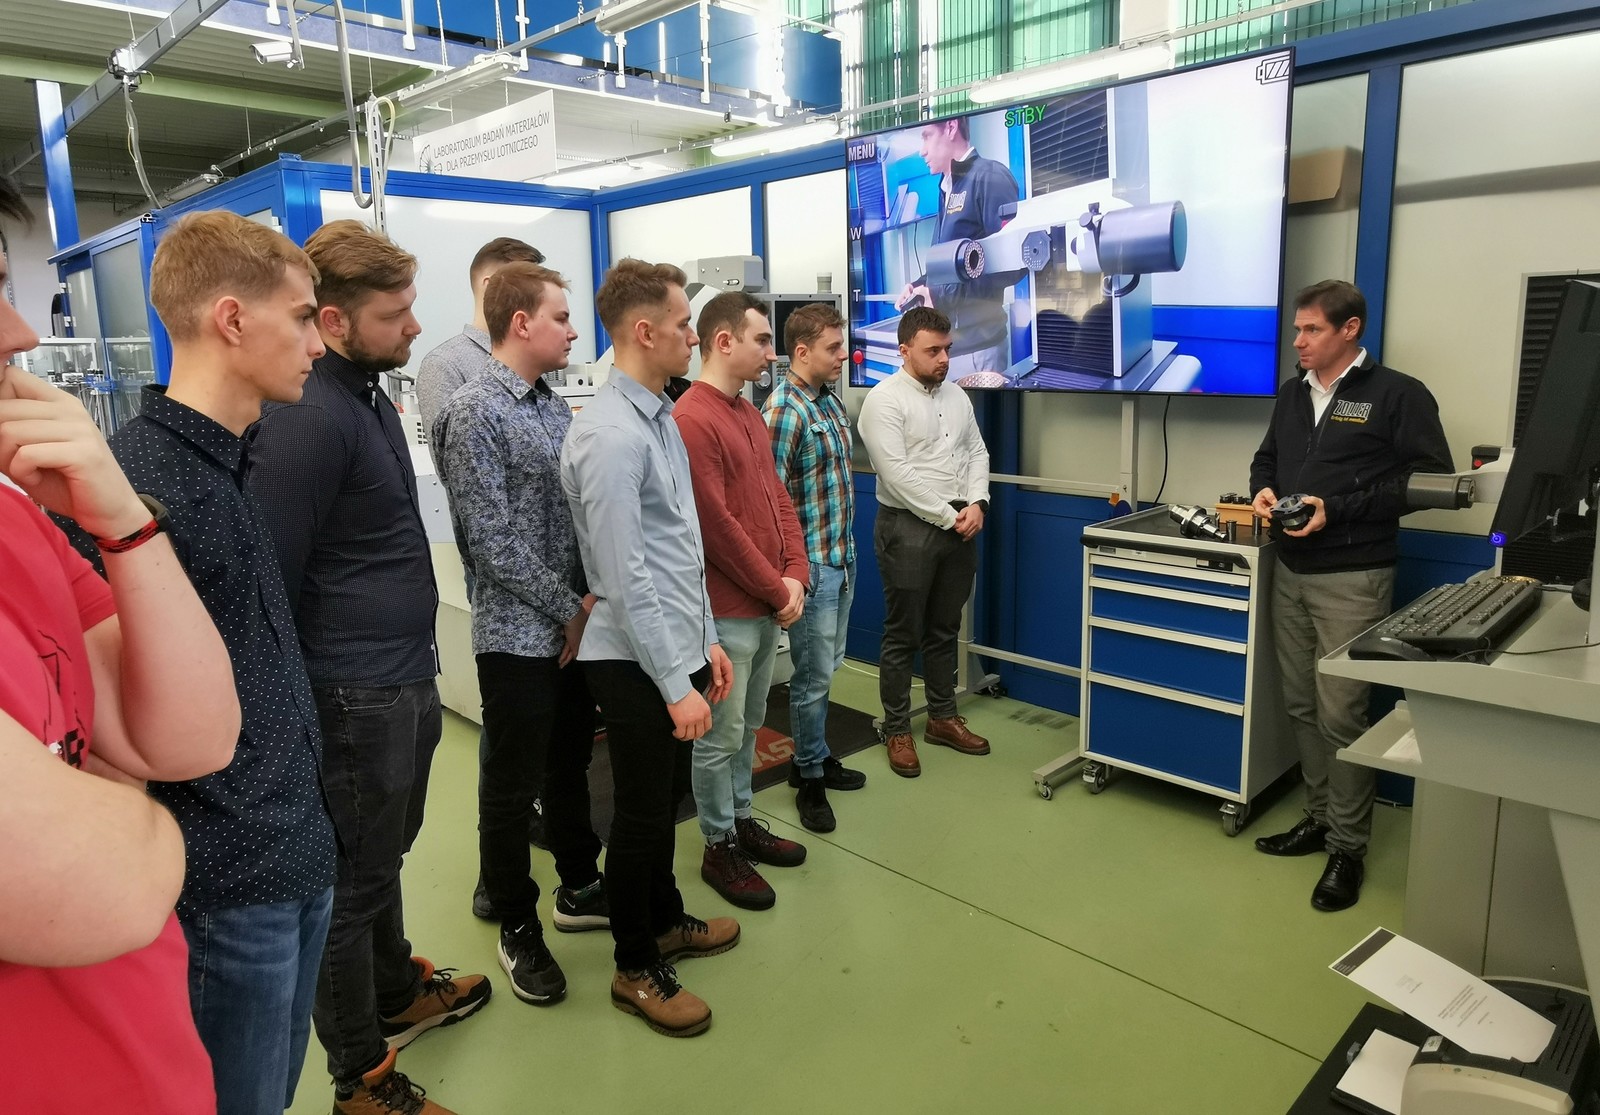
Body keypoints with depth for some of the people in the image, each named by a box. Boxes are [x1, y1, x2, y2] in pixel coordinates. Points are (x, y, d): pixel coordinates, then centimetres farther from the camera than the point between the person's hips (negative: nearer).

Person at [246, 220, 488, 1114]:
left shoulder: (370, 394, 9)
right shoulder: (306, 419, -21)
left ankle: (399, 993, 46)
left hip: (407, 678, 9)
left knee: (385, 856, 25)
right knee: (352, 884, 8)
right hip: (358, 696, -9)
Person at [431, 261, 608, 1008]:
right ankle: (516, 927, 25)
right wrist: (571, 609, -13)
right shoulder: (475, 413, -15)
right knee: (513, 786, 8)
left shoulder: (556, 408, 9)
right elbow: (493, 542, -19)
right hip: (520, 634, -7)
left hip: (575, 627, 7)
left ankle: (580, 888, 37)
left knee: (570, 768, 20)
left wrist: (592, 597, -2)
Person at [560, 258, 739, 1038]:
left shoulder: (660, 417, 10)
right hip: (638, 663, -9)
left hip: (677, 649, 9)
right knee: (641, 815, 8)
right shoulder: (611, 434, -21)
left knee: (667, 801, 23)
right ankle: (635, 969, 28)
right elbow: (626, 577, -23)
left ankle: (665, 921, 44)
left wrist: (707, 642, 14)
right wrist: (677, 684, -21)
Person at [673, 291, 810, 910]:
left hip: (768, 604, 9)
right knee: (720, 736, 6)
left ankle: (742, 819, 36)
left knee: (749, 725, 20)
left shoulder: (750, 413, 12)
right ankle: (720, 848, 21)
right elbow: (717, 526, -21)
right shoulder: (692, 420, -18)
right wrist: (777, 591, -12)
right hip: (726, 610, -9)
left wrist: (795, 575, 1)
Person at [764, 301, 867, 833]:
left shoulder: (831, 400, 10)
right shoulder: (784, 410, -18)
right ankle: (810, 779, 19)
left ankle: (815, 756, 35)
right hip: (811, 565, -9)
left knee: (827, 667, 19)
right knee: (813, 676, 3)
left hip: (841, 559, 9)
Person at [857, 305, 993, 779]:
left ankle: (942, 718, 29)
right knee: (904, 635, 3)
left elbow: (977, 452, 13)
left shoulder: (957, 395, 12)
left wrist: (976, 504, -4)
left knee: (945, 630, 16)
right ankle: (897, 731, 15)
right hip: (908, 528, -6)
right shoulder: (884, 399, -11)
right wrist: (948, 517, -15)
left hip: (959, 527, 7)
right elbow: (897, 474, -18)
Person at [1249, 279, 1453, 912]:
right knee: (1301, 706, 12)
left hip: (1353, 579, -6)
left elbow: (1432, 478, -12)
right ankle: (1320, 817, 26)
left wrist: (1338, 509, -20)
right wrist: (1263, 490, -1)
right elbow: (1266, 458, 23)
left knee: (1340, 713, -6)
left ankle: (1348, 847, 7)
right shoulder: (1292, 393, 14)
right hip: (1290, 573, 7)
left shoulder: (1398, 396, -7)